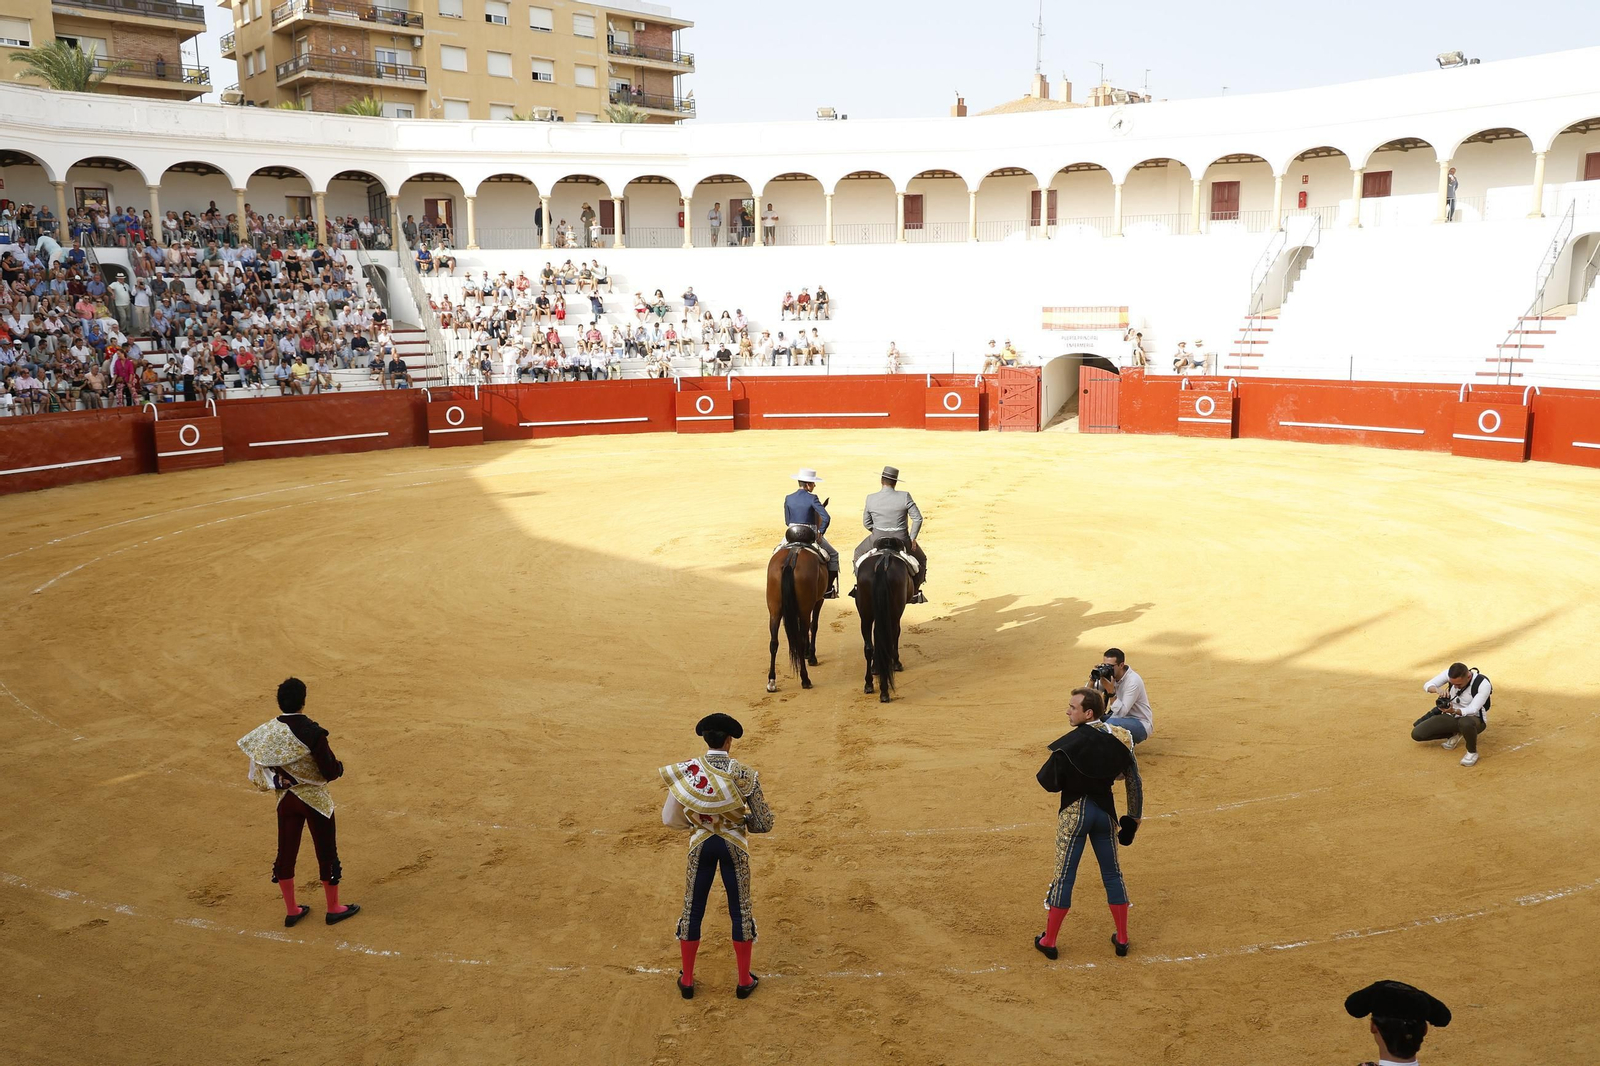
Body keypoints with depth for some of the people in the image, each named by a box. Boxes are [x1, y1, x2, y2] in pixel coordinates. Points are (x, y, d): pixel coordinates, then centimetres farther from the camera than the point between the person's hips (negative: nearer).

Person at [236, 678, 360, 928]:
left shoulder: (267, 732, -8)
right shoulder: (312, 733, -22)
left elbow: (260, 772, -3)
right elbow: (330, 772, -19)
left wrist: (279, 780, 9)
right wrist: (340, 766, 0)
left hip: (286, 800, 4)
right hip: (316, 801, -4)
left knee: (285, 853, 16)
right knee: (327, 853, 10)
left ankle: (292, 910, 26)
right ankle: (333, 908, 22)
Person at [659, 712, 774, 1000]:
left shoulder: (685, 771, -13)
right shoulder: (743, 774, -16)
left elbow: (670, 818, -7)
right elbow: (764, 823, -12)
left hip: (701, 844, 1)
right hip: (734, 845, -1)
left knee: (693, 909, 17)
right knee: (740, 911, 15)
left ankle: (686, 980, 28)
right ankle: (745, 981, 26)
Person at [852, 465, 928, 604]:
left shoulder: (871, 499, -5)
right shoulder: (905, 496, -11)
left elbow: (866, 522, 3)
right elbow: (918, 518, -12)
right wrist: (912, 538, -3)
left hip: (877, 540, 1)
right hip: (901, 540, -1)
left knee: (859, 553, 32)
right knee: (921, 560, 26)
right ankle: (914, 592, 24)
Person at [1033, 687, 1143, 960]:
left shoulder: (1071, 742, -20)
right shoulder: (1120, 738, -4)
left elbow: (1049, 782, -18)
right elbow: (1134, 781, 2)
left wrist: (1054, 763, 2)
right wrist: (1135, 816, 12)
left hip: (1074, 811, -4)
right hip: (1105, 811, 4)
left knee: (1064, 875, 4)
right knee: (1112, 874, 16)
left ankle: (1048, 941, 15)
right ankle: (1122, 939, 25)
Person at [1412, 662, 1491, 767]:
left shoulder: (1483, 684, -25)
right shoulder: (1450, 674, -14)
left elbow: (1472, 710, -28)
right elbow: (1427, 685, -12)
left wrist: (1454, 711, -48)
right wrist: (1437, 690, -36)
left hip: (1474, 719, -5)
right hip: (1451, 717, 5)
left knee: (1465, 723, -44)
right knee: (1416, 734, -12)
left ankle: (1472, 752, -13)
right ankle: (1454, 735, 13)